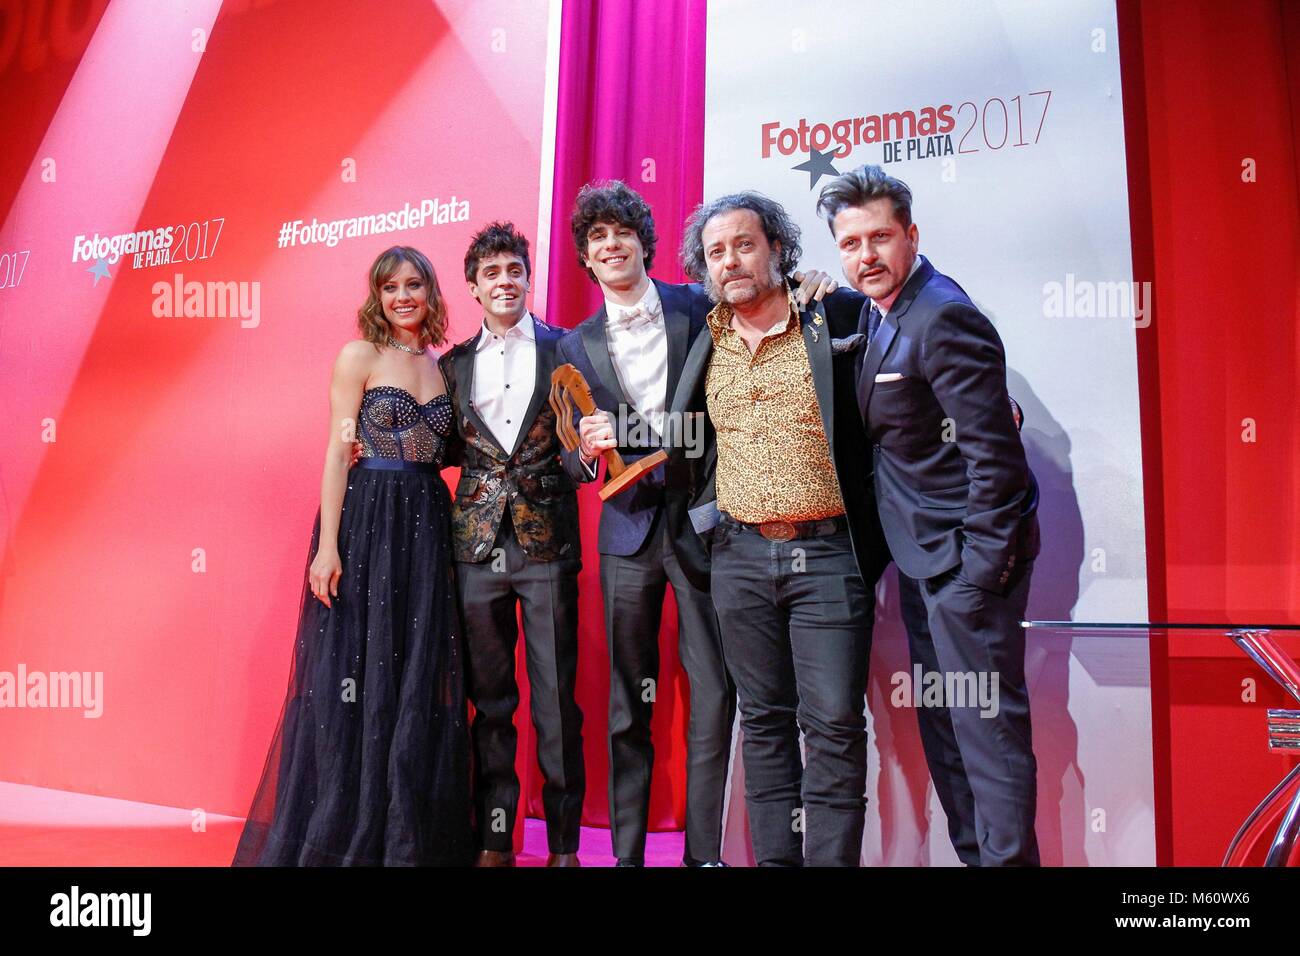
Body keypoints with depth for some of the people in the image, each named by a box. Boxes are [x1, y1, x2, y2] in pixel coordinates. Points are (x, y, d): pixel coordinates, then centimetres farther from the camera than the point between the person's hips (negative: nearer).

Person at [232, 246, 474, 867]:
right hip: (365, 520, -5)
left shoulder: (443, 366, 13)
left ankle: (409, 834, 20)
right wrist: (327, 546, -14)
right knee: (353, 676, 1)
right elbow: (339, 451, -7)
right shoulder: (359, 356, -1)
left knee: (418, 682, 8)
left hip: (426, 527, 5)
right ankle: (340, 832, 15)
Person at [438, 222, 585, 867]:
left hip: (547, 542, -2)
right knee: (489, 698, 10)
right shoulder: (454, 364, 12)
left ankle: (564, 842, 16)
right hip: (476, 543, 3)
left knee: (556, 699, 2)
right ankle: (494, 838, 23)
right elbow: (448, 450, 15)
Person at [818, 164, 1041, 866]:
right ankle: (972, 850, 32)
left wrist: (981, 569, -21)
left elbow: (993, 451, -22)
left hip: (967, 551, -10)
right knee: (941, 720, 18)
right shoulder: (875, 312, 10)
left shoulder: (943, 317, -19)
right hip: (921, 551, 10)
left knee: (986, 721, -2)